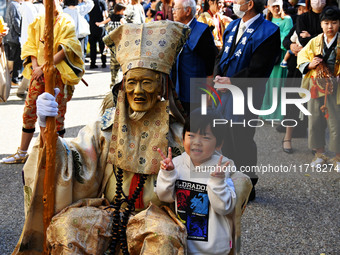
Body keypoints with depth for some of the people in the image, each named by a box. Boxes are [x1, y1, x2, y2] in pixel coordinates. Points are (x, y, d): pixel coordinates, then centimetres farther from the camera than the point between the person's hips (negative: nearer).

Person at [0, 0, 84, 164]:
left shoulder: (66, 22, 0)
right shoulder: (39, 21, 14)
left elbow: (65, 50, -10)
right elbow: (31, 46, 13)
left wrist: (45, 67, -15)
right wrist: (35, 66, -4)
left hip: (57, 73, -5)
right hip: (38, 73, 5)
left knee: (56, 114, -1)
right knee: (29, 111, 5)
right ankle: (22, 153, 14)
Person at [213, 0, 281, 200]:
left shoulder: (268, 32, -14)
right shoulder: (233, 26, 11)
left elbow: (258, 69, -19)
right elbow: (222, 55, 15)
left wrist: (231, 81, -17)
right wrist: (218, 76, -4)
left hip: (246, 93, -8)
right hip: (225, 90, 8)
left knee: (242, 140, -1)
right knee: (225, 137, 16)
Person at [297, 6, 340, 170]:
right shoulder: (314, 42, 6)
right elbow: (302, 57, 11)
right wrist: (311, 64, -8)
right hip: (316, 87, 3)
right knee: (315, 121, 8)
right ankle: (320, 155, 23)